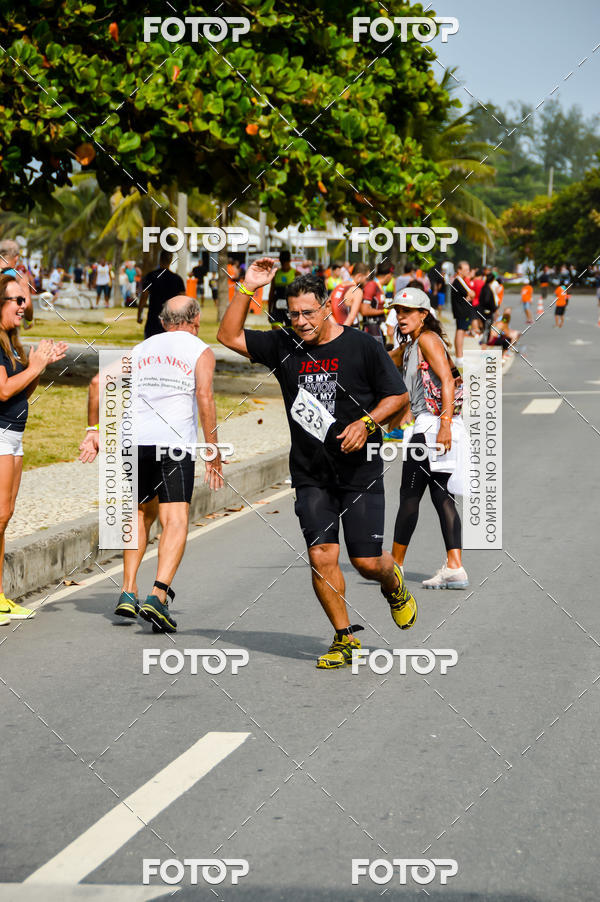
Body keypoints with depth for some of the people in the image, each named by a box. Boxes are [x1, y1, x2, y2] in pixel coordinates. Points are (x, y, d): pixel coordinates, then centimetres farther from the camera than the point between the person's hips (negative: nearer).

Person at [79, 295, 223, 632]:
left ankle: (128, 592, 16)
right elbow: (204, 397, -8)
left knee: (142, 514, 22)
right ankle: (158, 596, -25)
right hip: (175, 442, -5)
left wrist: (94, 430, 17)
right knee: (175, 520, -7)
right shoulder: (201, 352, 7)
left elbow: (99, 382, 13)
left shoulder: (142, 348, 21)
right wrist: (214, 453, -7)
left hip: (134, 440, 5)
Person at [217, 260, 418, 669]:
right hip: (311, 475, 3)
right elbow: (229, 336, 3)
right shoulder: (284, 346, 5)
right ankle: (345, 639, 7)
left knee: (367, 561, -3)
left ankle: (395, 586, 33)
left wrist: (367, 422, -15)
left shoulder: (362, 346, -4)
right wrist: (248, 288, -5)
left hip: (360, 471, -3)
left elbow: (398, 395, 1)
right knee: (322, 556, -6)